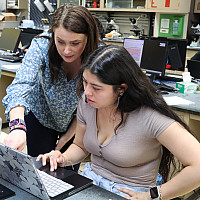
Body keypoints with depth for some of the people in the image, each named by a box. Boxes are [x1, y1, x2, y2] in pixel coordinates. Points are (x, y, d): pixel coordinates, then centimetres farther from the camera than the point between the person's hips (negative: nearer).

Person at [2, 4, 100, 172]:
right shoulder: (42, 45, -30)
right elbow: (21, 84, -42)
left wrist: (68, 136, -11)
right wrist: (17, 126, -58)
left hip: (74, 121, 1)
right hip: (41, 115, 0)